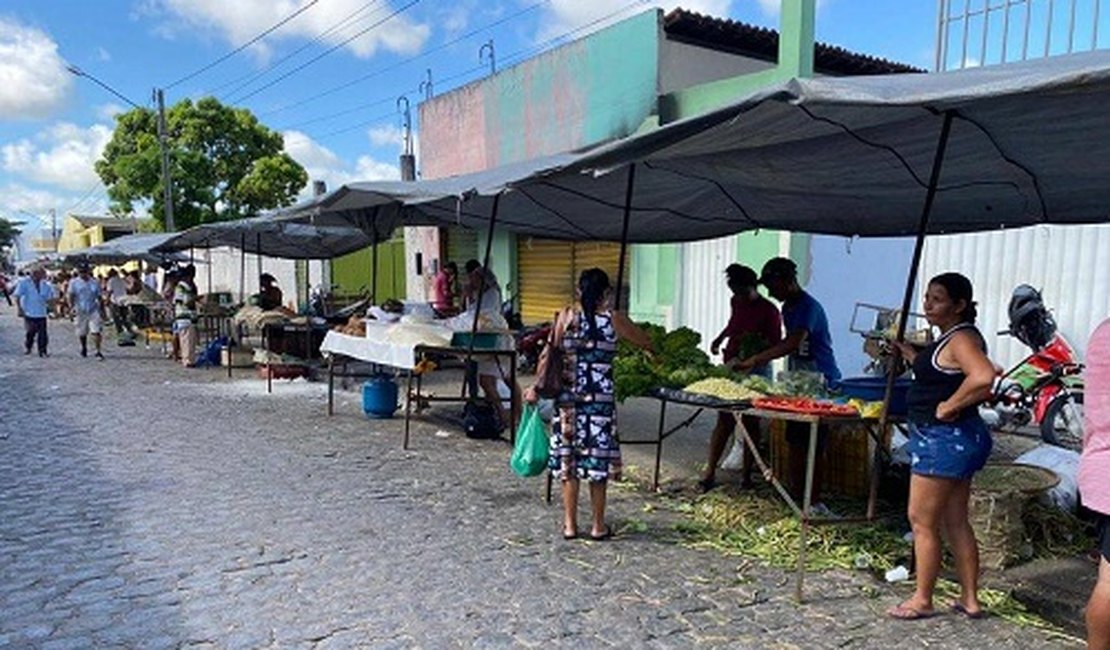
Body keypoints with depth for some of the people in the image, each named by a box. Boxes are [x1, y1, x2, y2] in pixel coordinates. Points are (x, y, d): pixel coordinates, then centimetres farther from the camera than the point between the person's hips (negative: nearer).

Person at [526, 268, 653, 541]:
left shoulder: (567, 317, -1)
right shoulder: (614, 320, -4)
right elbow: (647, 342, 8)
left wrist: (538, 386, 7)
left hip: (568, 398, 1)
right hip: (601, 400, -1)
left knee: (568, 460, 10)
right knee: (597, 460, 8)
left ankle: (570, 525, 18)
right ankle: (598, 526, 18)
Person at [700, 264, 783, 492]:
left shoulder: (768, 311, -10)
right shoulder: (737, 303, 7)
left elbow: (776, 346, -9)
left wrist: (755, 342, -24)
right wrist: (720, 338, 21)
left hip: (756, 371, -4)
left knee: (751, 423, 4)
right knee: (724, 422, 2)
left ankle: (747, 475, 14)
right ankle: (710, 472, 5)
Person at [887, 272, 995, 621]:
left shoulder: (962, 338, -18)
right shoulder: (950, 338, 12)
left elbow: (983, 377, -36)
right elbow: (934, 372, 27)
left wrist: (949, 407, -25)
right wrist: (904, 349, 21)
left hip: (945, 440, -11)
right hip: (952, 440, 11)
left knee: (922, 520, 1)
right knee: (955, 522, 17)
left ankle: (921, 601, 13)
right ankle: (970, 599, 27)